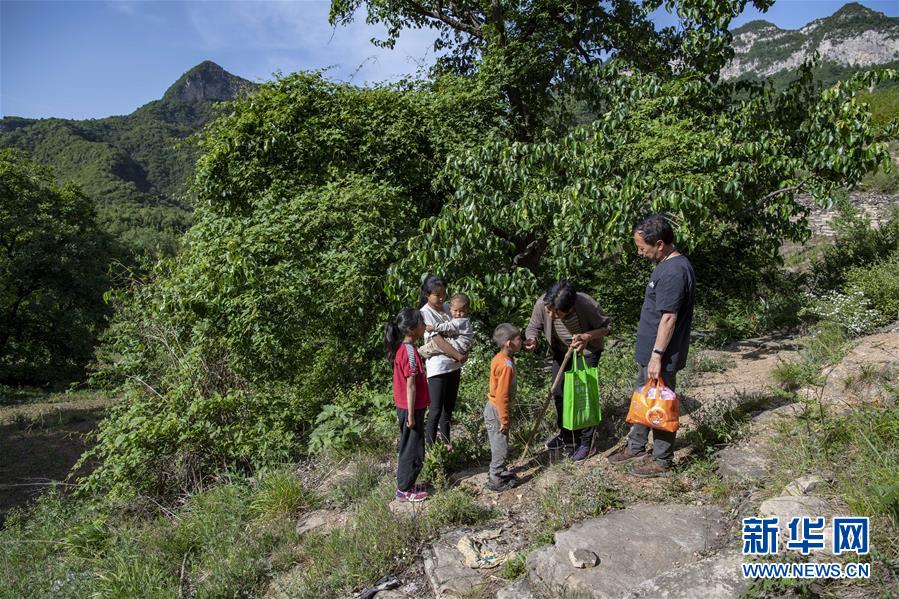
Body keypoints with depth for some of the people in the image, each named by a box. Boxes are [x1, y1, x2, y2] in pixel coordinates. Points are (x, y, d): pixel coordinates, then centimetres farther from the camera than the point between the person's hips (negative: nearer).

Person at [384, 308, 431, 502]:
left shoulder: (401, 348, 4)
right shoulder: (410, 352, -24)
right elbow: (410, 386, -22)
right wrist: (411, 414, -17)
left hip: (404, 406, 9)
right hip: (411, 408, -9)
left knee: (408, 448, 19)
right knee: (413, 451, 4)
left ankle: (405, 485, 31)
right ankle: (404, 491, 16)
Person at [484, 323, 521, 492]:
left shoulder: (499, 358, 2)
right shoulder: (506, 365, -28)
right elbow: (502, 396, -26)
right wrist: (504, 419, -18)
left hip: (494, 408, 9)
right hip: (496, 411, -9)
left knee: (499, 445, 22)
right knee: (500, 447, 4)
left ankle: (498, 471, 38)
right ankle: (496, 481, 16)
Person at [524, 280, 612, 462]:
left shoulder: (587, 305, -37)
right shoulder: (542, 304, -30)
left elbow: (607, 326, -20)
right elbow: (533, 327, -12)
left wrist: (587, 337, -38)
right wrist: (531, 339, -35)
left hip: (586, 351, -4)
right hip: (561, 350, 4)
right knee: (559, 393, 8)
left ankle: (586, 443, 10)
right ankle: (566, 435, 28)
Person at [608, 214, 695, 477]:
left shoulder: (674, 272, -24)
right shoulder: (666, 264, 8)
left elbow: (669, 318, -26)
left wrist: (657, 356, -24)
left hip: (661, 356, -10)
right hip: (648, 350, 10)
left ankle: (661, 460, 21)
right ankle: (636, 447, 37)